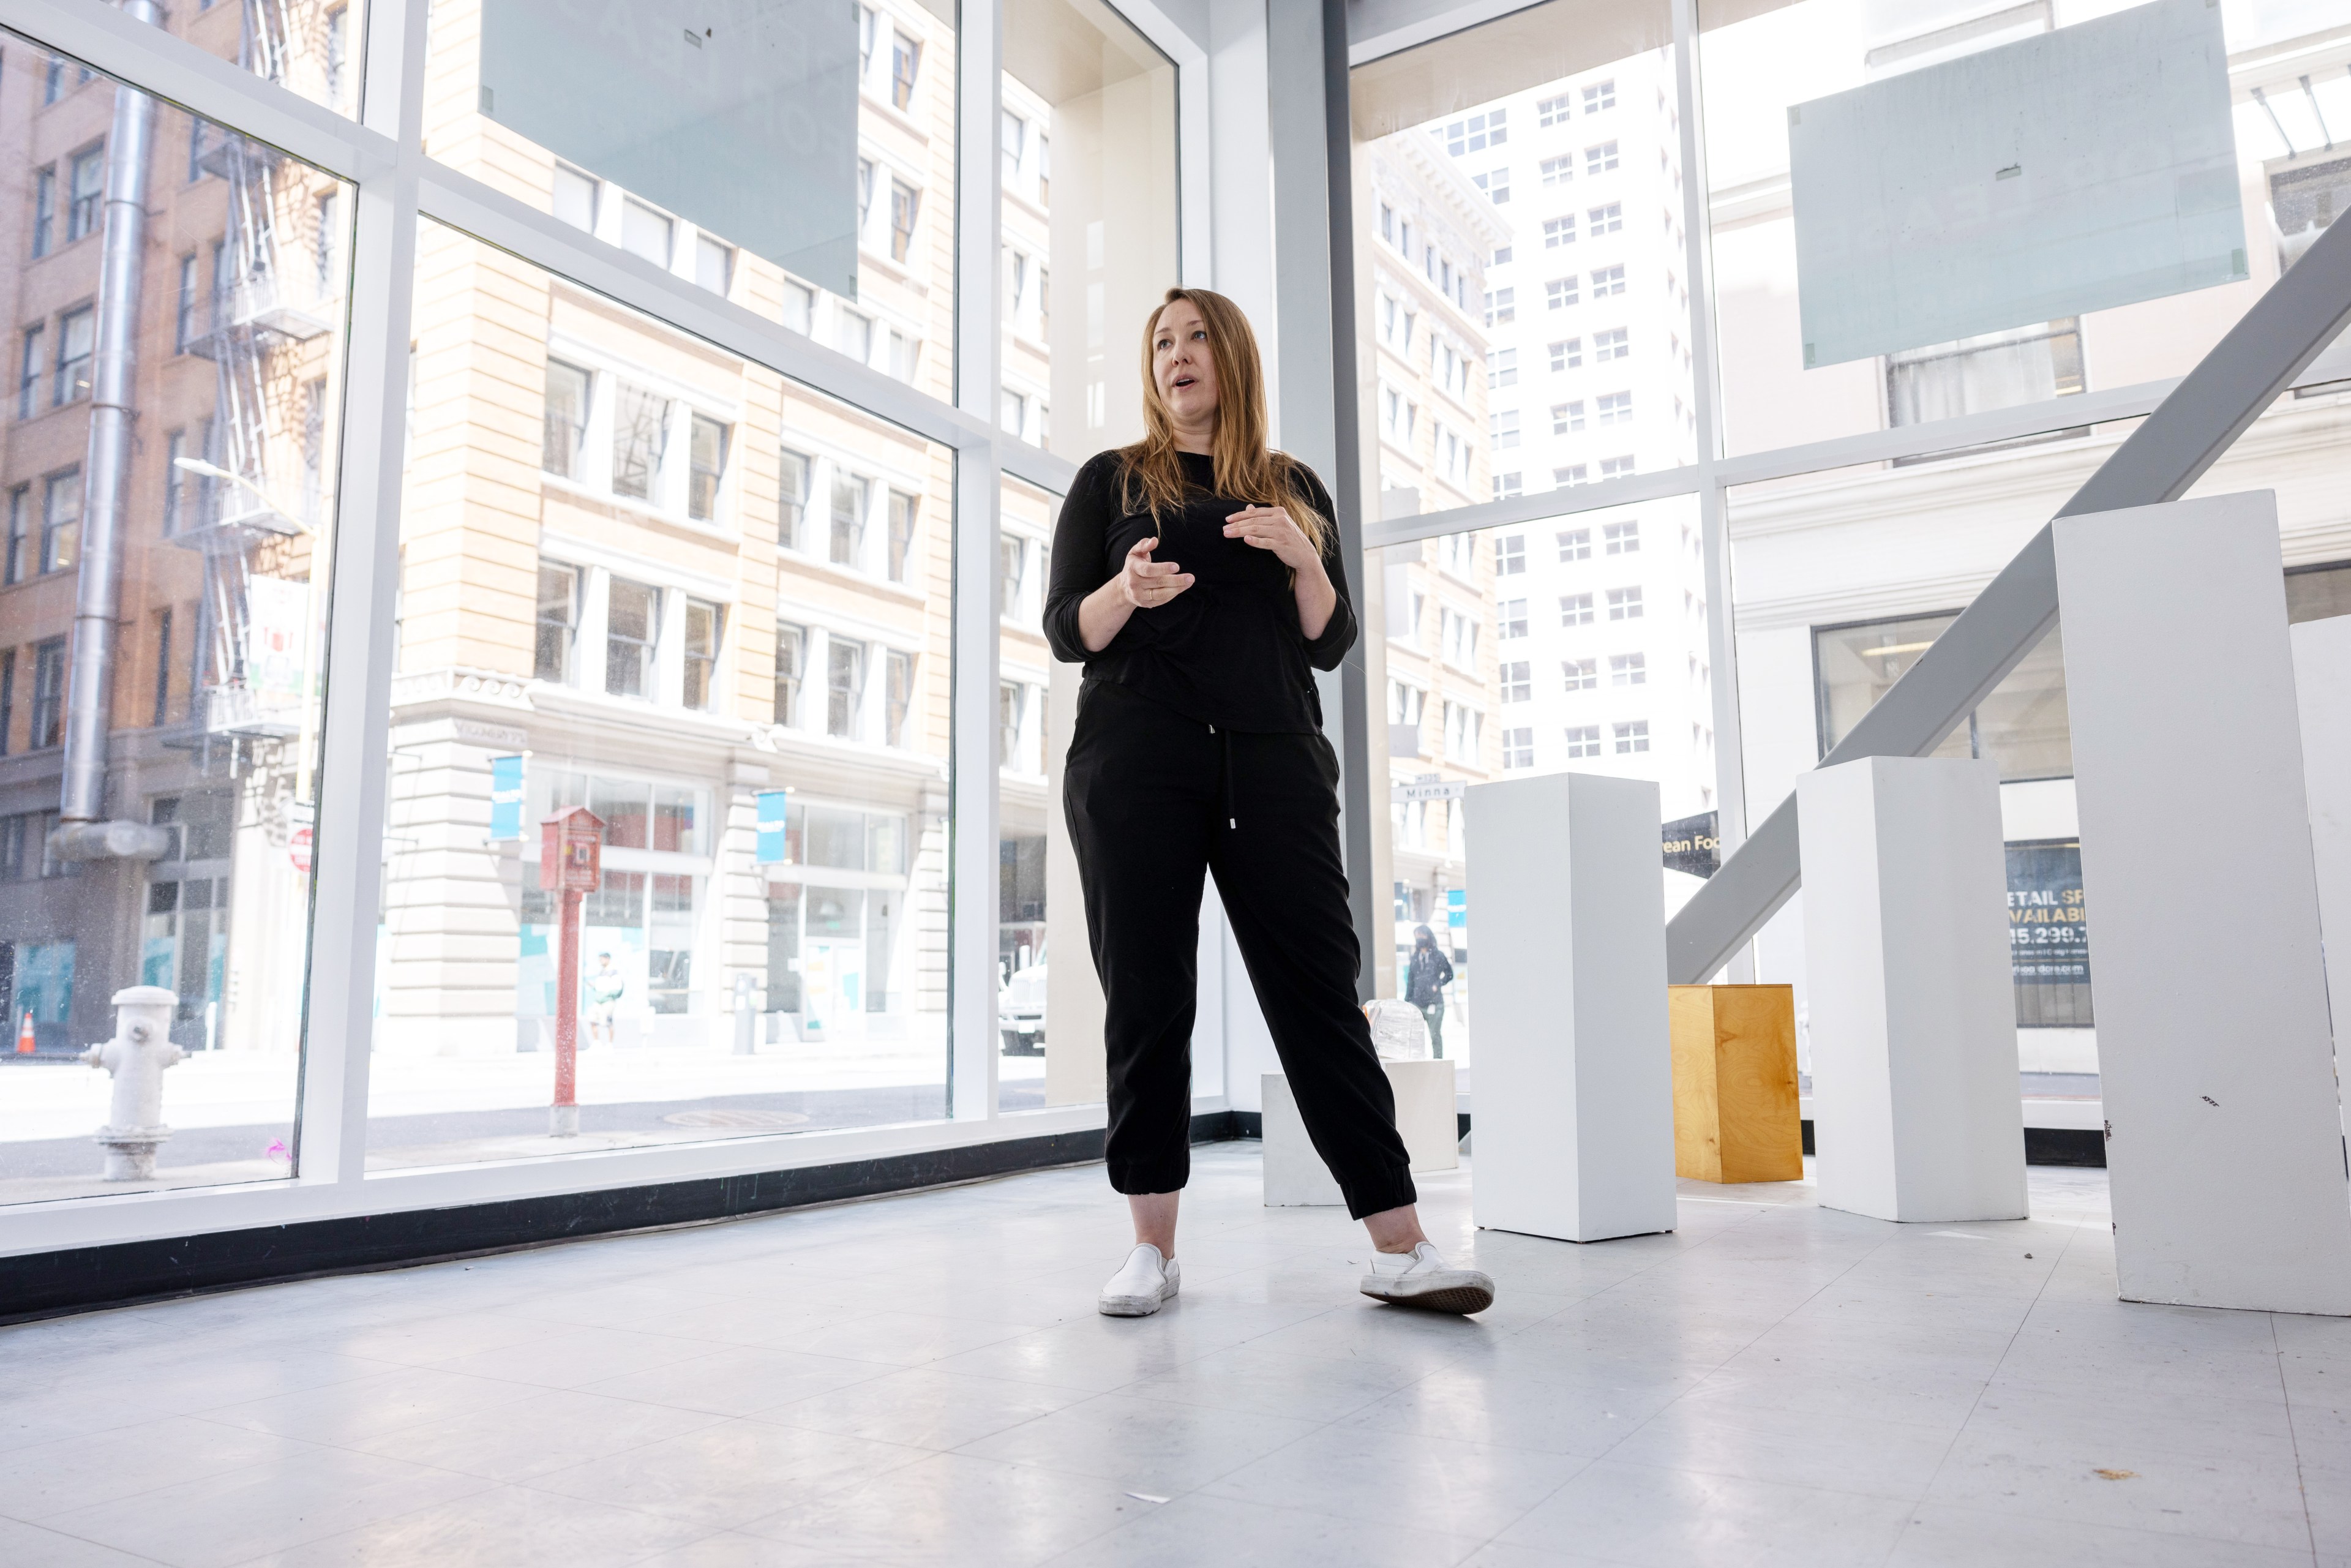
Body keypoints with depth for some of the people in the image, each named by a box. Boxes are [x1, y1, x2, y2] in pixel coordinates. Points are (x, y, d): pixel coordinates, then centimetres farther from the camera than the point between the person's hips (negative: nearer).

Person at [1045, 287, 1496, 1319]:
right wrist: (1124, 593, -14)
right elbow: (1063, 632, 8)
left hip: (1273, 760, 1)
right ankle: (1153, 1249, 8)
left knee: (1320, 989, -4)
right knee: (1146, 998, -2)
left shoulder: (1293, 489, 18)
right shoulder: (1111, 480, 14)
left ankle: (1400, 1251, -3)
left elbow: (1331, 645, 13)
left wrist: (1304, 561, -6)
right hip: (1136, 761, 0)